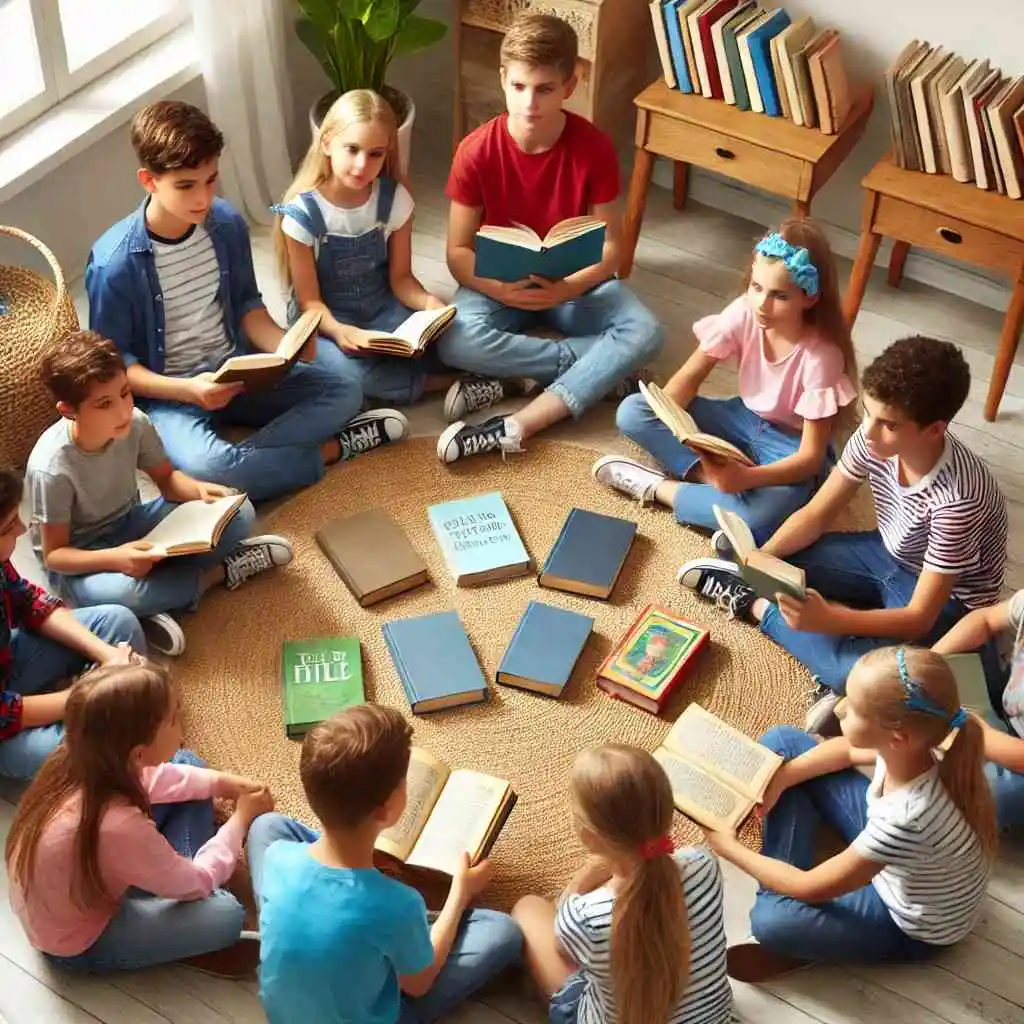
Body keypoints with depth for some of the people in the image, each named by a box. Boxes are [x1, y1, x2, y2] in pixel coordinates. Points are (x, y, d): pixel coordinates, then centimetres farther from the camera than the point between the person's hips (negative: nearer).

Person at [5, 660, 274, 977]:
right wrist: (241, 817, -9)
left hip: (82, 882, 7)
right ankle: (193, 937, 12)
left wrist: (221, 783, -4)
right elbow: (197, 883, -22)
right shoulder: (118, 827, -43)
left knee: (187, 762, 4)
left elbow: (146, 778, 4)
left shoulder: (83, 761, -22)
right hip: (80, 943, -7)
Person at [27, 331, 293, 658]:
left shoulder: (135, 423, -17)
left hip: (131, 525, 5)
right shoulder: (51, 468, -30)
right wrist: (115, 558, -39)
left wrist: (199, 490, -22)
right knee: (119, 591, -40)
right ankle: (219, 572, -13)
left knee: (238, 514, -9)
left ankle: (149, 602, -14)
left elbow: (167, 478, 2)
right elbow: (54, 554, -21)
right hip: (81, 558, -5)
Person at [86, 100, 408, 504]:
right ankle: (329, 449, -16)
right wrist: (186, 390, -27)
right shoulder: (115, 262, -20)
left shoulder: (227, 223, -5)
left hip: (236, 373, 5)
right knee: (205, 467, -35)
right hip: (168, 394, -5)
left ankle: (240, 459, -21)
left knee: (339, 386, -14)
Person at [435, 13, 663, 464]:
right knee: (456, 343, -33)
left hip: (575, 282, 1)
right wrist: (502, 288, -31)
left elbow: (611, 246, -10)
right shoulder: (476, 152, -16)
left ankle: (517, 426, -32)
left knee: (644, 333, -29)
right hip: (499, 283, 0)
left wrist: (568, 288, -30)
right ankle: (598, 368, -20)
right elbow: (458, 252, -10)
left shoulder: (594, 147, -15)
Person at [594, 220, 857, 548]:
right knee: (632, 412, -14)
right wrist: (665, 414, -31)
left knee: (756, 518, -39)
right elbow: (691, 374, -9)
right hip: (744, 418, 5)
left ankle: (658, 487, -18)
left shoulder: (822, 355, -28)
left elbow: (812, 456, -26)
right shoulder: (743, 313, -17)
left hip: (790, 445, -5)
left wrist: (747, 477, -43)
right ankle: (712, 477, -26)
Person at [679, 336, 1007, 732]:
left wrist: (829, 619, -47)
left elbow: (919, 618, -33)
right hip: (890, 555, 6)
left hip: (948, 601, -5)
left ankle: (755, 603, -13)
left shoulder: (957, 497, -37)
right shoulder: (873, 438, -19)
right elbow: (815, 516, -7)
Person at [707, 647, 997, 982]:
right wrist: (776, 781, -11)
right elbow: (847, 750, 2)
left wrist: (730, 849, -15)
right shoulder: (911, 745, -25)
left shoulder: (907, 819, -43)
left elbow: (810, 889, -28)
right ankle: (783, 884, 4)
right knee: (781, 742, 1)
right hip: (883, 858, 7)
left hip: (911, 925, -7)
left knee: (769, 919, -33)